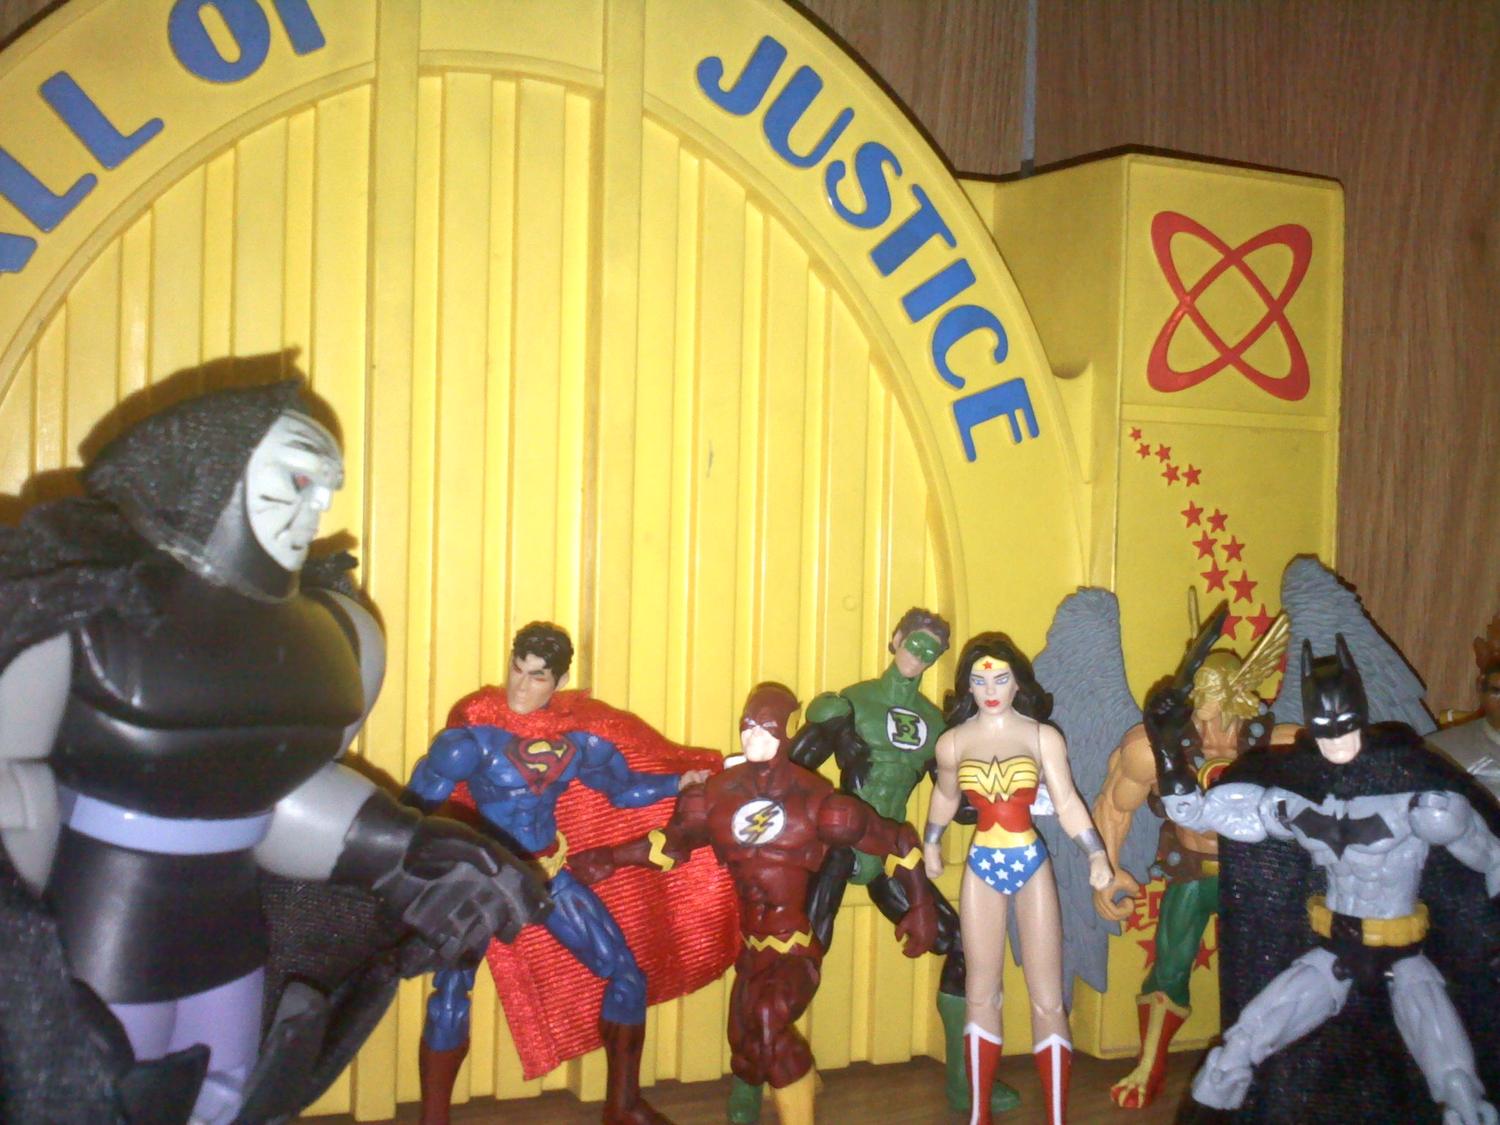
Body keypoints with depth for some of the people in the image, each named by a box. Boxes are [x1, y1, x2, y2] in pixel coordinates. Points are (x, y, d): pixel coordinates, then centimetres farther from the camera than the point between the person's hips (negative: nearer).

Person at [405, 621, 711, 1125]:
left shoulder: (579, 735, -4)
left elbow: (622, 787, 11)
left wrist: (682, 781, 1)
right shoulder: (474, 733, -17)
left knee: (626, 972, 5)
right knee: (451, 992, -17)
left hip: (550, 872, 4)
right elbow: (417, 805, -17)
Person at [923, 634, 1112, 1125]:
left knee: (1047, 1000, -1)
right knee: (981, 995, 10)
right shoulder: (953, 742, 3)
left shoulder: (1043, 737, -4)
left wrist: (1097, 853, -17)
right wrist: (930, 843, 24)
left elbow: (1066, 801, -7)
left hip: (1032, 865, -2)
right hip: (981, 867, 2)